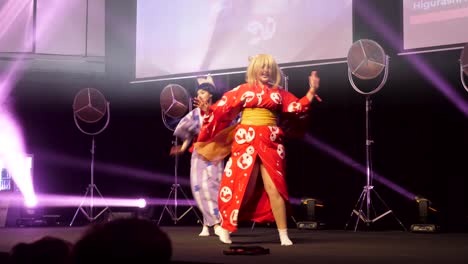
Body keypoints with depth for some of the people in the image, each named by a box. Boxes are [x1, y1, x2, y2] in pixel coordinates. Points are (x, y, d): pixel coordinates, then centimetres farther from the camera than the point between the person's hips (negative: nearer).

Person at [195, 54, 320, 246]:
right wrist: (207, 110, -11)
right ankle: (225, 228, 15)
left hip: (271, 142, 2)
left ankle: (284, 235, 2)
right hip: (246, 141, -2)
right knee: (243, 187, -1)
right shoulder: (243, 90, 8)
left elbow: (298, 107, 8)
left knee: (274, 188, -3)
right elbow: (223, 108, 4)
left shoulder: (279, 93, 14)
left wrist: (312, 91, 0)